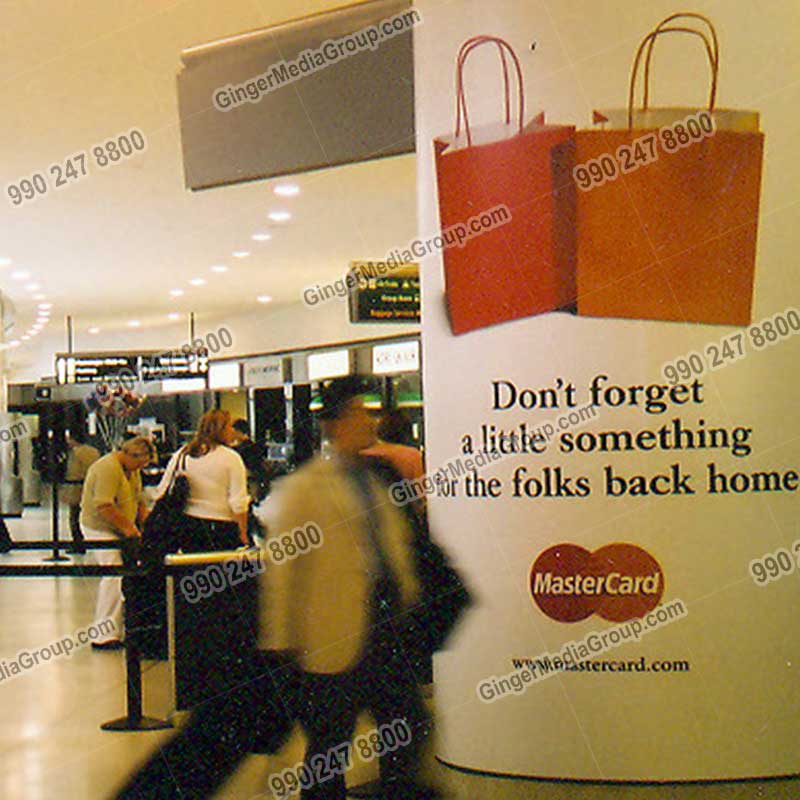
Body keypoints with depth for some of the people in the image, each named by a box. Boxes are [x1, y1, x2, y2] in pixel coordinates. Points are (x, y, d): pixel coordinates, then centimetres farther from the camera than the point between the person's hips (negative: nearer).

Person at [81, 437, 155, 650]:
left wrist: (146, 523, 8)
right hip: (100, 529, -10)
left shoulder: (132, 469, 14)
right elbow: (104, 506, -26)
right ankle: (105, 636, -12)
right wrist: (127, 527, -22)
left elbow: (138, 499, 21)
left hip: (118, 531, 10)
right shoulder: (108, 468, -19)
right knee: (115, 577, -15)